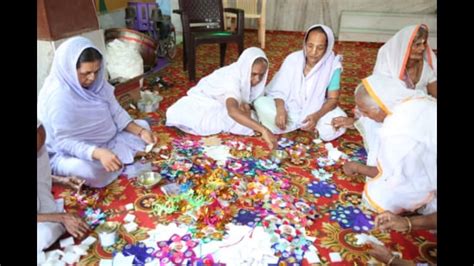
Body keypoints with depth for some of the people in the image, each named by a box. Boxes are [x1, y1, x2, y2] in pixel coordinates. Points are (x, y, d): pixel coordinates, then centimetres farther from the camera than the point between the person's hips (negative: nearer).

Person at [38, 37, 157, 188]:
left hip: (106, 139, 8)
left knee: (143, 125, 3)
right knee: (89, 170, -40)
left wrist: (140, 131, -17)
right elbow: (64, 142, -29)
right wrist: (99, 153, -44)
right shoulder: (57, 97, -28)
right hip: (69, 153, -7)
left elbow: (116, 112, -2)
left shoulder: (96, 82, -7)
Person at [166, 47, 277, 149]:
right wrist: (263, 129, -64)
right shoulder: (232, 78, -38)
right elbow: (232, 111, -56)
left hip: (220, 106, 5)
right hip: (202, 102, -5)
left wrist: (247, 106, -27)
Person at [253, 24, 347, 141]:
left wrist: (317, 116, -33)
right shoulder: (292, 59, -12)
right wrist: (280, 110, -33)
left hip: (315, 112, -1)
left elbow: (333, 99, -13)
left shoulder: (333, 65, -14)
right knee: (260, 103, -24)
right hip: (289, 108, 1)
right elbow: (279, 91, -12)